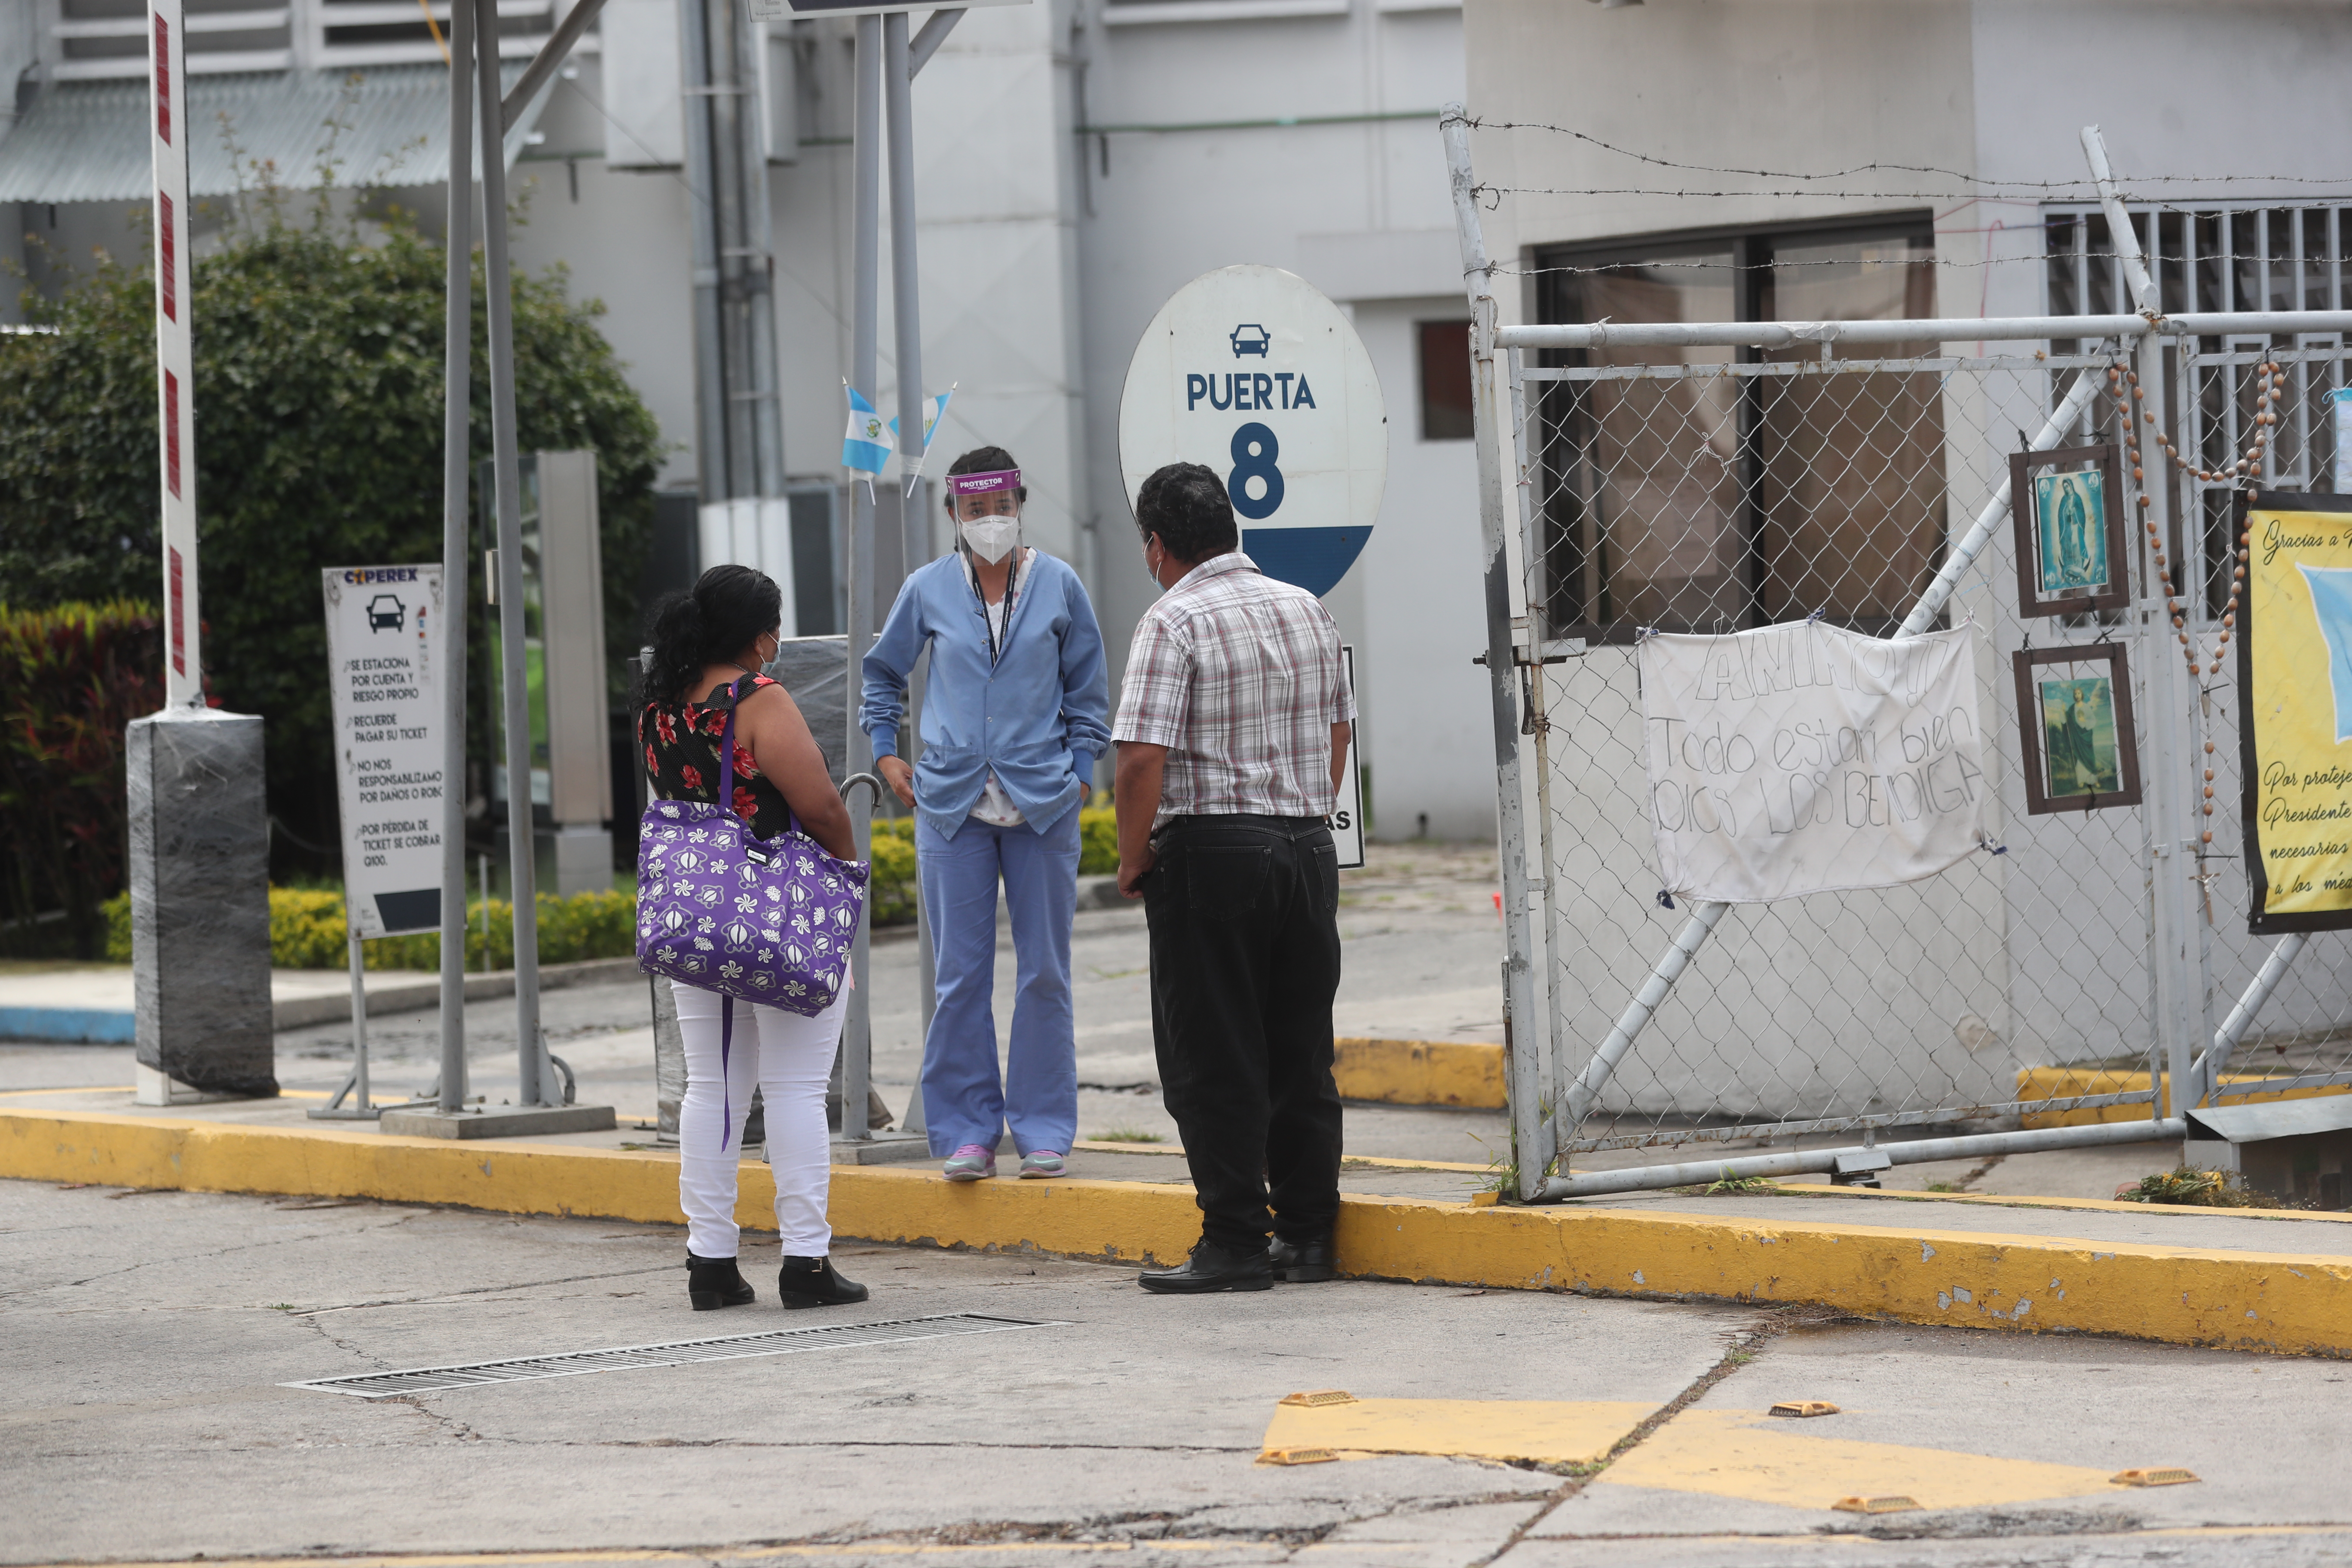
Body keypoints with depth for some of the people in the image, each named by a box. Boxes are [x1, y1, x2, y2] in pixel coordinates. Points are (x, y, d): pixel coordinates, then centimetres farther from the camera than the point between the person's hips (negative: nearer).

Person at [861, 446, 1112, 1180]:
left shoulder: (1059, 587, 2)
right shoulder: (928, 590, 4)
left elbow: (1087, 689, 12)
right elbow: (883, 671, 20)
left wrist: (1078, 769, 3)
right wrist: (886, 752, 12)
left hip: (1043, 806, 0)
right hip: (953, 805, 0)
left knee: (1044, 973, 3)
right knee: (960, 975, 0)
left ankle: (1043, 1130, 11)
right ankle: (969, 1132, 7)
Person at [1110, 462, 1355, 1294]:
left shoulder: (1175, 622, -11)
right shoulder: (1307, 609, 11)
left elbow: (1143, 757, -18)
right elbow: (1338, 733, 19)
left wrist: (1134, 856, -7)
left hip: (1210, 852, -7)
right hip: (1307, 847, 7)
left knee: (1213, 1063, 0)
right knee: (1301, 1055, 13)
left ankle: (1235, 1242, 0)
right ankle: (1309, 1233, 16)